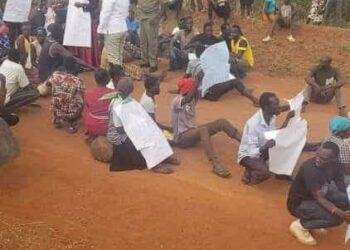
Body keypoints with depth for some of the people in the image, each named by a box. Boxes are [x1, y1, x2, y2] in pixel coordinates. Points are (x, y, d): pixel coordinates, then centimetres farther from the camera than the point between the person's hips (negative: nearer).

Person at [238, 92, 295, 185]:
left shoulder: (272, 117, -10)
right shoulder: (253, 123, -32)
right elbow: (252, 152, -32)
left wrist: (287, 119, -9)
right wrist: (264, 147, -52)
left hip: (262, 150, 7)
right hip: (248, 155, -7)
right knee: (265, 172, -33)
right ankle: (249, 172, -1)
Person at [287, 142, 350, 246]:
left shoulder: (334, 166, -9)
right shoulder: (309, 168, -31)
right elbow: (319, 197, -33)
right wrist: (341, 213, -45)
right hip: (299, 203, -8)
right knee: (336, 217, -25)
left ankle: (313, 221, 6)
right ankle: (299, 225, -4)